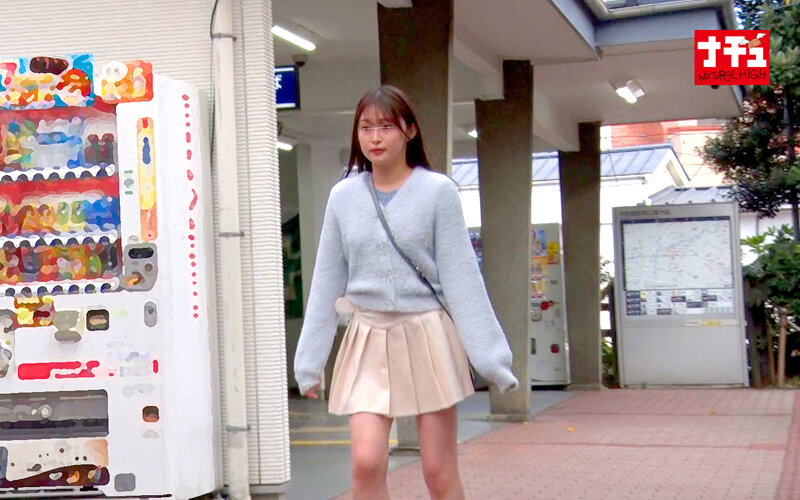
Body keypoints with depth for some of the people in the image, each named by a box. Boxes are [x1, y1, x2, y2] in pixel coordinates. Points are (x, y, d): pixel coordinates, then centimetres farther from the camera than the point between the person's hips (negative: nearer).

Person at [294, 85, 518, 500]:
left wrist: (489, 355, -7)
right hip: (367, 341, 2)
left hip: (427, 336, -2)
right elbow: (327, 280, 9)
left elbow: (461, 276, -4)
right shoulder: (343, 196, 4)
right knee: (365, 462, -10)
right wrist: (310, 360, 10)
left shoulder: (437, 191, -4)